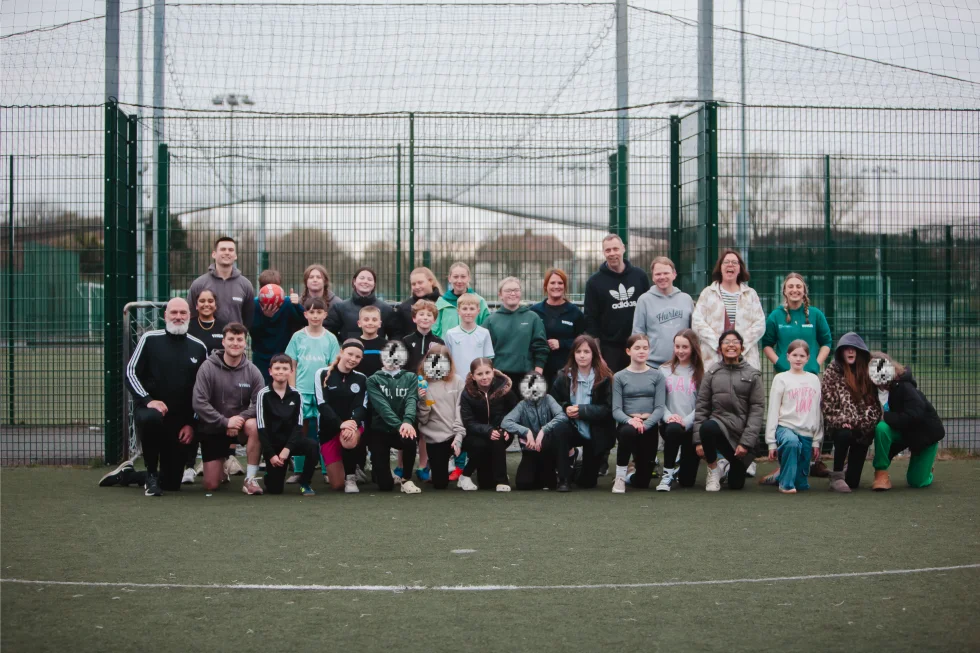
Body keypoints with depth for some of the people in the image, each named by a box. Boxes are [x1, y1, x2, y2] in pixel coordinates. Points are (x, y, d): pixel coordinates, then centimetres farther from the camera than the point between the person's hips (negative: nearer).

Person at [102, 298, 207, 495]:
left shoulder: (198, 348, 7)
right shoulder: (150, 339, -1)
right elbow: (130, 372, -4)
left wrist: (192, 423, 4)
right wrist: (147, 400, -19)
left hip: (180, 422, 3)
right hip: (148, 409, -3)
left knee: (171, 484, 3)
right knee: (151, 418, -42)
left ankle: (126, 475, 33)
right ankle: (151, 475, -17)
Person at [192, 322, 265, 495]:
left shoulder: (252, 371, -8)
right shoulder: (208, 367, -13)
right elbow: (199, 403, -18)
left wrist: (241, 418, -27)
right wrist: (225, 422, -24)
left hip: (240, 425, 1)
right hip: (212, 429, -1)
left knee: (255, 426, -36)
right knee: (211, 485, -3)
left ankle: (250, 479, -22)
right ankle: (224, 461, 34)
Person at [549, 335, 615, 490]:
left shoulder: (604, 377, -9)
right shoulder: (564, 376, -4)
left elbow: (608, 409, -15)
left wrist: (582, 410, -25)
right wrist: (565, 409, -21)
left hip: (596, 434, -1)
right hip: (572, 428, 1)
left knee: (588, 483, 4)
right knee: (558, 431, -36)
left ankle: (585, 476, 44)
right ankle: (564, 478, -24)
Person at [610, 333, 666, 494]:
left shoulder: (657, 376, 4)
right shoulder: (619, 377, 2)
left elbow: (659, 408, -4)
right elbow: (616, 410, -5)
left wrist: (645, 424, -22)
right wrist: (630, 420, -27)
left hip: (649, 427, 1)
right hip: (627, 424, -1)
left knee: (642, 482, 1)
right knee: (628, 431, -40)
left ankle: (640, 464, 40)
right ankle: (620, 477, -20)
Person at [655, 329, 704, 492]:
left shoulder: (700, 373, 4)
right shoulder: (664, 370, 11)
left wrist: (686, 421, -19)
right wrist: (668, 416, -16)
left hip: (691, 426, 0)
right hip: (670, 424, 1)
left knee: (687, 481, -5)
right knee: (673, 429, -40)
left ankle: (682, 469, 35)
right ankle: (668, 474, -19)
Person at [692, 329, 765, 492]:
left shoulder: (753, 375, 0)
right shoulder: (712, 373, 4)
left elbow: (757, 409, -4)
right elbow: (701, 407, 3)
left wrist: (746, 442, -12)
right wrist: (698, 440, -6)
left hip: (742, 431, 0)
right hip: (720, 424, 0)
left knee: (736, 484, 1)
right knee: (707, 427, -38)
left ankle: (732, 465, 41)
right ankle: (714, 470, -10)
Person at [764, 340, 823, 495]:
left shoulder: (814, 379, 11)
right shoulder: (781, 379, 2)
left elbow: (817, 412, 14)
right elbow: (773, 412, 0)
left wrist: (816, 441, 10)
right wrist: (771, 442, -6)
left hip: (807, 433, 4)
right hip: (785, 427, -3)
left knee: (802, 484, 1)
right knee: (792, 442, -40)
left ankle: (780, 475, 34)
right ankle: (786, 483, -23)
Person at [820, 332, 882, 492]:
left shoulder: (867, 371, 3)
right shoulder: (832, 371, -2)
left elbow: (873, 402, 2)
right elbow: (827, 403, -6)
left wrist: (859, 422, -12)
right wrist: (842, 420, -19)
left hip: (862, 427, 2)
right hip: (840, 424, -1)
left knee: (853, 482, -5)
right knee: (844, 434, -39)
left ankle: (850, 473, 34)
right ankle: (837, 476, -18)